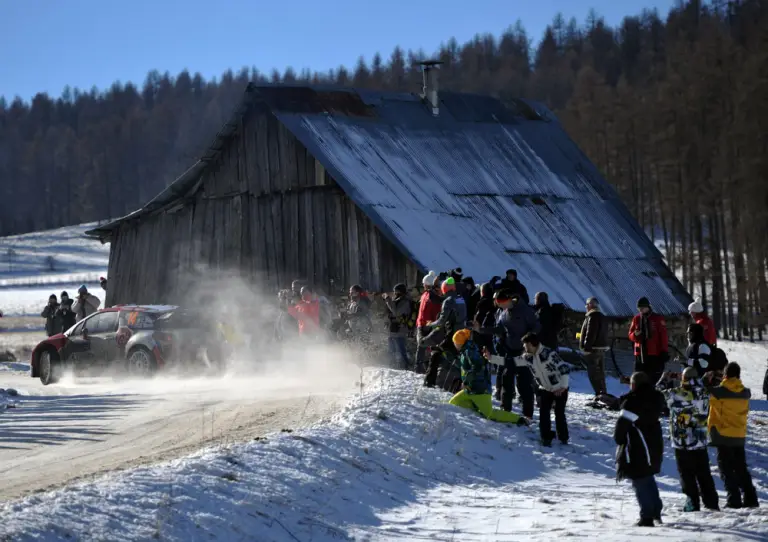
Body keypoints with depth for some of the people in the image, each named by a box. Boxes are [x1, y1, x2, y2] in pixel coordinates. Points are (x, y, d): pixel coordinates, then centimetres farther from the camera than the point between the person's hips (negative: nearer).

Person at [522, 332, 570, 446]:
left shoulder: (549, 354, -26)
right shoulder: (528, 357, -7)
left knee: (559, 413, 0)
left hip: (560, 389, -5)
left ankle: (563, 438, 18)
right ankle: (546, 438, 3)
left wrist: (563, 386, -25)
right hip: (545, 389, 5)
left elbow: (564, 368, -26)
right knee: (543, 413, -6)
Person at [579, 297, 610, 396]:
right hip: (602, 348, 10)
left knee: (593, 373, -9)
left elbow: (590, 333, -22)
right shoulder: (602, 317, 17)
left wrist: (586, 347, -20)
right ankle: (603, 393, 17)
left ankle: (599, 393, -14)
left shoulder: (592, 317, -15)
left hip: (593, 349, -10)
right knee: (600, 373, 15)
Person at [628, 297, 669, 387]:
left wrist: (664, 352, -8)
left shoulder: (658, 318, -3)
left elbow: (663, 336, -3)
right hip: (640, 355, 4)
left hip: (655, 355, -4)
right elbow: (630, 335, 13)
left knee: (655, 379, -2)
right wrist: (635, 335, -11)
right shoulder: (636, 319, 9)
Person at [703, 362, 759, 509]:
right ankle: (750, 498, 11)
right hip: (740, 436, 4)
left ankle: (733, 500, -9)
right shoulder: (745, 393, 0)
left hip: (723, 435, -4)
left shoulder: (719, 392, -14)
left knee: (726, 470, 0)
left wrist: (706, 380, 10)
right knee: (741, 468, 15)